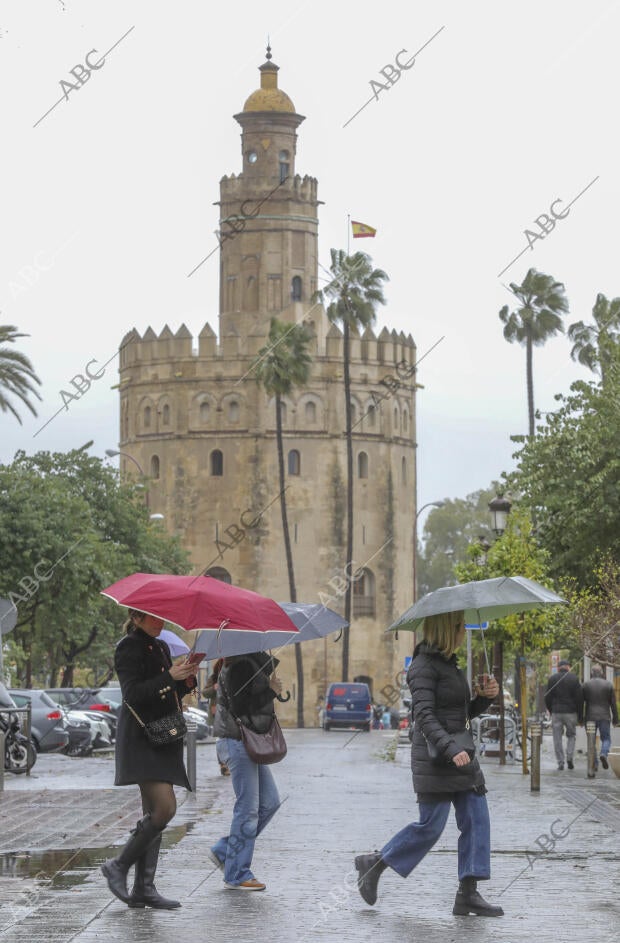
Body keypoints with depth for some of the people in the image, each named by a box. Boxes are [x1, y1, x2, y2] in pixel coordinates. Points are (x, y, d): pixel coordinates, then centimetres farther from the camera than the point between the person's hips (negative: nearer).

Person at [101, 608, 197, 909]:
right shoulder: (128, 648, -7)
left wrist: (187, 680, 3)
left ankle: (143, 888, 7)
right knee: (165, 808, -18)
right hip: (139, 739, -9)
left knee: (154, 814, 6)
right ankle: (119, 866, -4)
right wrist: (170, 677, -22)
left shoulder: (161, 647, 18)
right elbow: (133, 694, -18)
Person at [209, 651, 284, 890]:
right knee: (248, 808, -6)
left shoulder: (253, 662, 15)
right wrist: (271, 691, -18)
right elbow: (240, 708, -23)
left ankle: (223, 851, 19)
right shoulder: (241, 665, -17)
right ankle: (237, 875, 1)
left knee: (270, 802, 11)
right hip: (238, 743, -10)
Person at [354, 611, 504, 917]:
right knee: (431, 825, -5)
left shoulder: (449, 664, 16)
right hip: (435, 756, -9)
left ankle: (468, 893, 2)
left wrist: (486, 696, 3)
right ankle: (373, 864, 12)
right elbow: (424, 715, -22)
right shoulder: (424, 666, -12)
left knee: (476, 819, 1)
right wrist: (451, 748, -32)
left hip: (459, 753, 9)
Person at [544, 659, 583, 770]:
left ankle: (560, 763, 2)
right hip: (570, 712, 0)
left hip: (556, 712, 0)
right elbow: (579, 698, -2)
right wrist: (579, 715, 5)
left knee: (557, 738, 5)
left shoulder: (552, 679, 1)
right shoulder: (574, 679, -1)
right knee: (571, 736, 15)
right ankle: (569, 758, -1)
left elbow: (547, 698, 3)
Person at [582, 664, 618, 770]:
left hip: (590, 717, 0)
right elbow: (613, 703, 1)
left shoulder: (586, 685, 0)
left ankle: (594, 764, 1)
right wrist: (615, 718, 8)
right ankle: (604, 754, -17)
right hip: (604, 717, 0)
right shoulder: (608, 685, 1)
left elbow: (581, 703, -1)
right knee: (606, 739, 11)